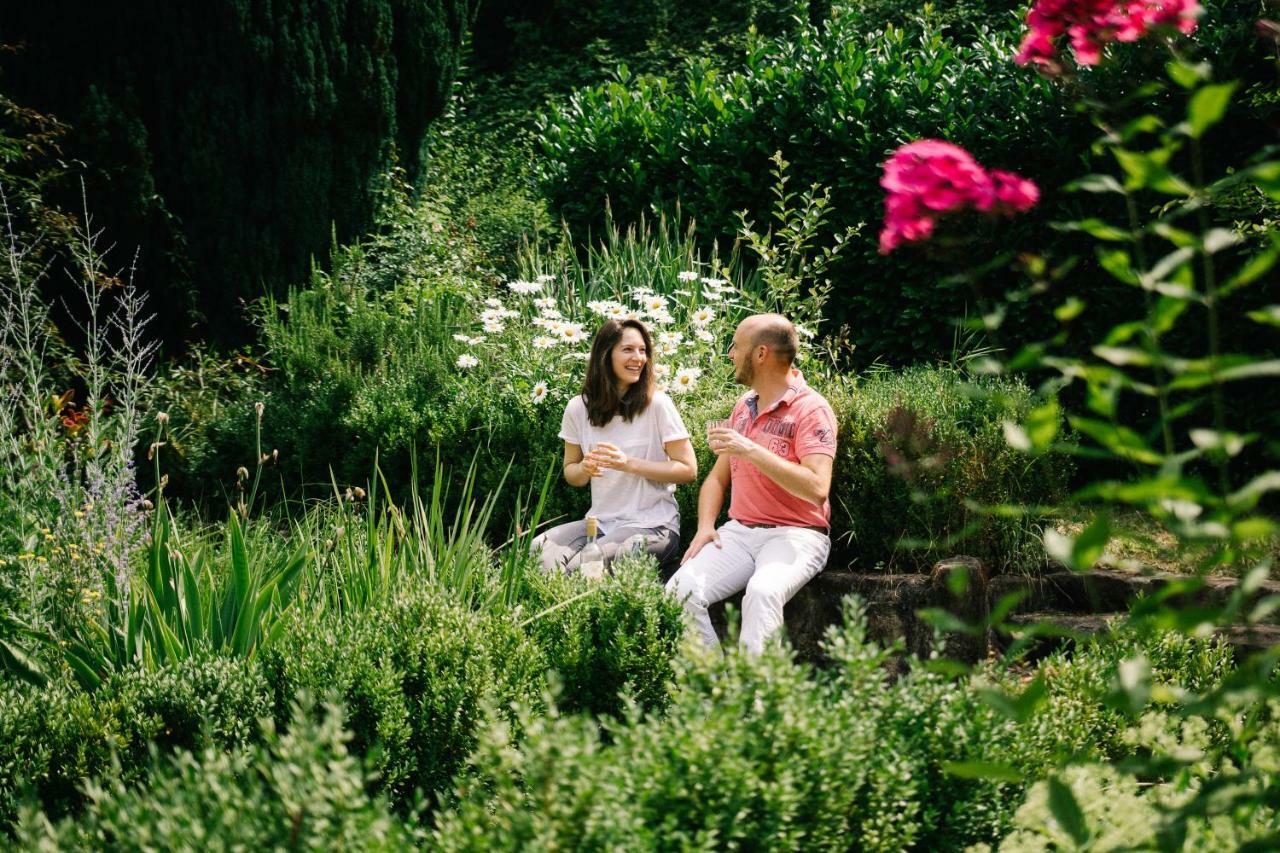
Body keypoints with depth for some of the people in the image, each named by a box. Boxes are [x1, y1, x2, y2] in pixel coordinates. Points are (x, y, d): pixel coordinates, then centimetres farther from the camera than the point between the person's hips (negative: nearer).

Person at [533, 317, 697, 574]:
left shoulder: (657, 404, -8)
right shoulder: (578, 408, 3)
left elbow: (688, 470, -7)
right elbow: (570, 471, 14)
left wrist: (629, 464, -18)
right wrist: (585, 468, -11)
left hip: (651, 527, -4)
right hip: (600, 522, 4)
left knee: (576, 569, -28)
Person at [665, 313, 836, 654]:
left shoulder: (811, 409, -8)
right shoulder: (743, 406, 16)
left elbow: (816, 488, -21)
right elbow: (718, 478, 22)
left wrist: (750, 450, -24)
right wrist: (705, 526, 2)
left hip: (795, 534, -6)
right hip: (738, 532, 6)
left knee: (762, 591, -38)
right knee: (681, 590, -20)